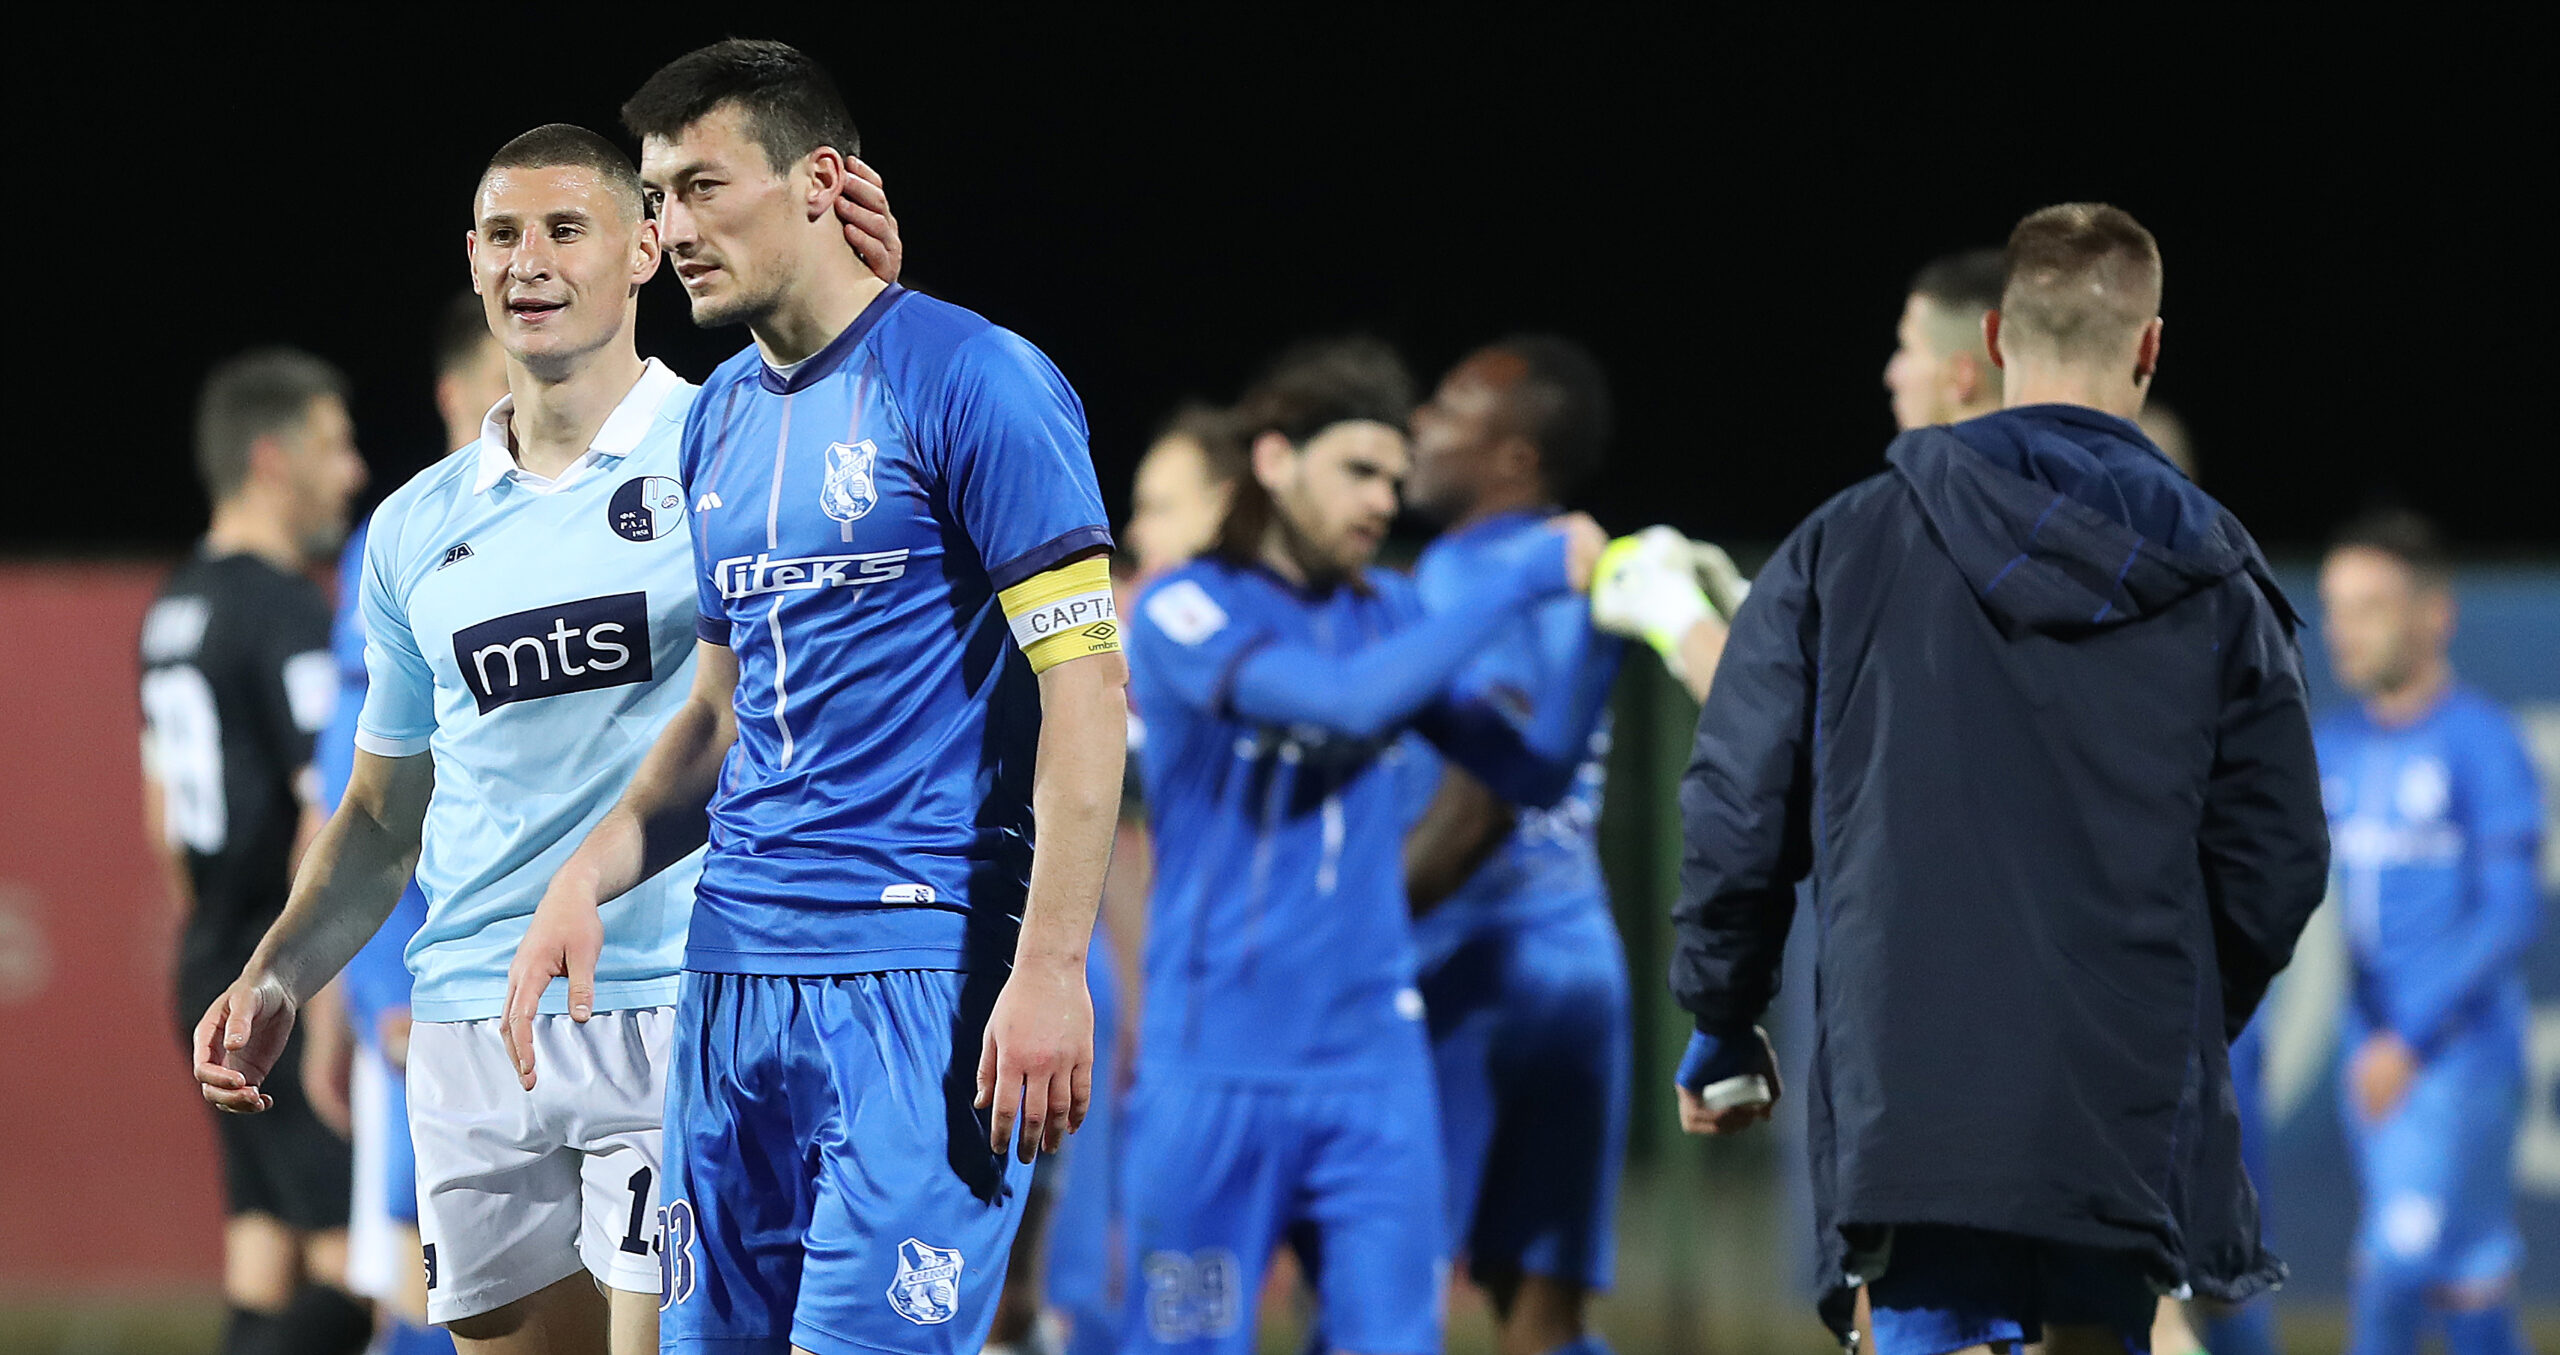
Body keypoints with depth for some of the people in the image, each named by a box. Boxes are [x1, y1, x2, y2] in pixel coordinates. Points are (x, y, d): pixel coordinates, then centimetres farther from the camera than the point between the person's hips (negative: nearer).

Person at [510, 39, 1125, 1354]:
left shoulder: (971, 381, -8)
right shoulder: (722, 418, 16)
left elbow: (1085, 681, -12)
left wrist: (1050, 970, -19)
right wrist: (586, 878, 7)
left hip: (919, 974, -8)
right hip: (731, 968, 8)